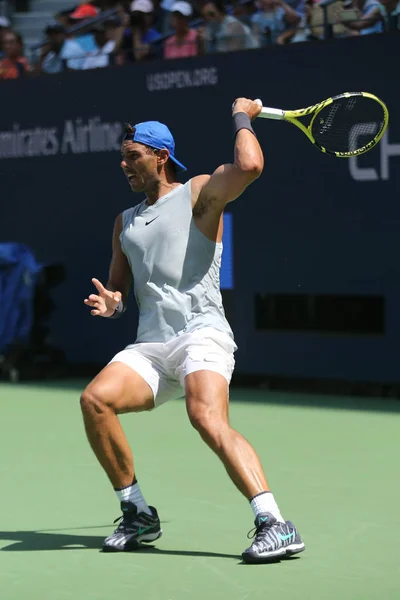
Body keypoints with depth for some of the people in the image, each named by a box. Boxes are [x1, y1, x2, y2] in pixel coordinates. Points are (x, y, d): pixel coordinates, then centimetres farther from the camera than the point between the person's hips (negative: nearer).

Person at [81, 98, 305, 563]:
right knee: (95, 399, -19)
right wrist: (110, 304, 5)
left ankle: (275, 526, -33)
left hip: (202, 337, -6)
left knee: (208, 419, -31)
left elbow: (249, 165, -13)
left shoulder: (199, 194, 7)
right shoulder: (125, 223, 27)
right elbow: (117, 290, 29)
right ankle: (138, 515, -4)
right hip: (149, 346, 6)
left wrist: (242, 116, 4)